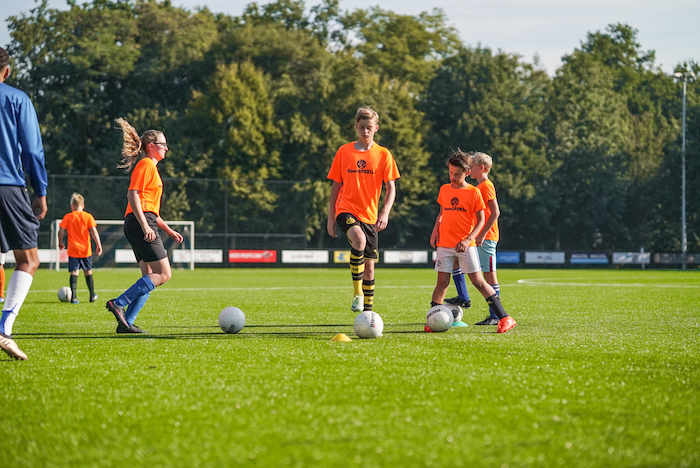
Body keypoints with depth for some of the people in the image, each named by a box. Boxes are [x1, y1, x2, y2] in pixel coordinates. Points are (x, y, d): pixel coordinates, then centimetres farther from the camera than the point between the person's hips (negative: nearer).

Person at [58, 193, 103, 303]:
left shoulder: (67, 217, 0)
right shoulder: (88, 216, 0)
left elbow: (61, 231, -1)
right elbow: (93, 231, -6)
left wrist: (60, 242, 16)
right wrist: (98, 245, -2)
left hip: (73, 250, -1)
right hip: (86, 249, 1)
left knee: (74, 272, -2)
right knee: (88, 272, 15)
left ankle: (73, 296, -16)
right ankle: (92, 295, 22)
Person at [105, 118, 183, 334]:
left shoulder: (151, 167, 25)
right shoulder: (145, 164, -5)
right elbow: (133, 196, -16)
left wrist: (169, 231, 27)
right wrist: (145, 226, -24)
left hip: (144, 224, 10)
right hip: (140, 222, -10)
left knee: (150, 277, 6)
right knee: (163, 274, -13)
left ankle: (126, 322, -1)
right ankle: (119, 303, -17)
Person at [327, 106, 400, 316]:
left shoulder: (383, 155, 4)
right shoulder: (344, 152, 5)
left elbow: (391, 188, 1)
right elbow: (336, 186, 10)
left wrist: (385, 212, -16)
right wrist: (331, 218, 6)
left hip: (370, 215, 2)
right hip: (346, 210, -2)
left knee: (369, 263, 5)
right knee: (359, 240, -32)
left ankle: (368, 310, 16)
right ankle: (357, 292, -21)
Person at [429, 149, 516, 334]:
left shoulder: (473, 192, -2)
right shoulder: (444, 190, 9)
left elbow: (480, 220, -2)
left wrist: (468, 239, -15)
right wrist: (436, 229, 6)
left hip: (466, 245, -3)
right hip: (445, 244, 3)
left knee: (478, 281, -6)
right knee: (442, 282, -1)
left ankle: (504, 318, -2)